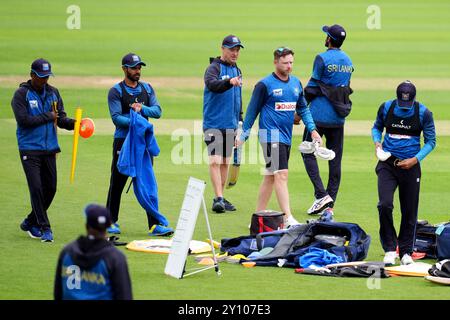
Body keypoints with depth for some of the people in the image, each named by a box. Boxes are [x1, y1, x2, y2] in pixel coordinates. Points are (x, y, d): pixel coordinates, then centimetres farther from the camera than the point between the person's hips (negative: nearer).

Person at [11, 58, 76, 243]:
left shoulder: (53, 93, 10)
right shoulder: (21, 94, -5)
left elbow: (61, 119, 8)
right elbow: (23, 120, -16)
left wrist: (73, 123, -13)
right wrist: (48, 116, -11)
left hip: (50, 149, 5)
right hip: (29, 149, -5)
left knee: (50, 188, 5)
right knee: (36, 188, -11)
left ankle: (30, 222, 22)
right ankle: (44, 228, -6)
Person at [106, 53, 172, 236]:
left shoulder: (147, 89, 13)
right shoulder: (116, 91, -3)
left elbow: (157, 111, 3)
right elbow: (116, 117, -13)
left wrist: (142, 109, -15)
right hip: (123, 141, -4)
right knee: (117, 183, 3)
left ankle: (154, 225, -1)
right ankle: (112, 221, 15)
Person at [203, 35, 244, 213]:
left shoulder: (237, 71, 15)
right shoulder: (214, 68, -8)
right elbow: (212, 85, -30)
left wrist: (240, 122, 19)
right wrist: (229, 82, -48)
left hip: (230, 125, 7)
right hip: (214, 123, -7)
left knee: (225, 162, 10)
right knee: (215, 161, -13)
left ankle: (220, 199, 16)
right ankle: (218, 199, -18)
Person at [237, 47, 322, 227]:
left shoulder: (296, 83, 11)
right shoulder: (265, 85, -8)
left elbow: (303, 109, 19)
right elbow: (252, 110, -3)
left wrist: (312, 129, 6)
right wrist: (243, 136, -2)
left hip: (286, 137, 7)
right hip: (271, 136, -7)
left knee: (270, 176, 12)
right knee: (281, 174, -15)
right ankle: (288, 219, -20)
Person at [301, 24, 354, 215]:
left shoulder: (323, 59, -11)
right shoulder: (348, 61, 10)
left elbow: (312, 87, -10)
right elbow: (346, 87, 13)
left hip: (319, 115, -6)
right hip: (339, 116, 6)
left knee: (308, 153, 1)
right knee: (335, 158, 8)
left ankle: (321, 194, -14)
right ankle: (330, 203, 8)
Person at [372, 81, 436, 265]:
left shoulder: (424, 113, -6)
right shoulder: (386, 108, -2)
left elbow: (430, 141, 1)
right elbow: (377, 127, 17)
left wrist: (415, 160, -12)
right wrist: (377, 142, -4)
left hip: (411, 166, 0)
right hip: (387, 163, 0)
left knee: (410, 211, 5)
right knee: (385, 205, -17)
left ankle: (406, 251, 22)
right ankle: (389, 249, -3)